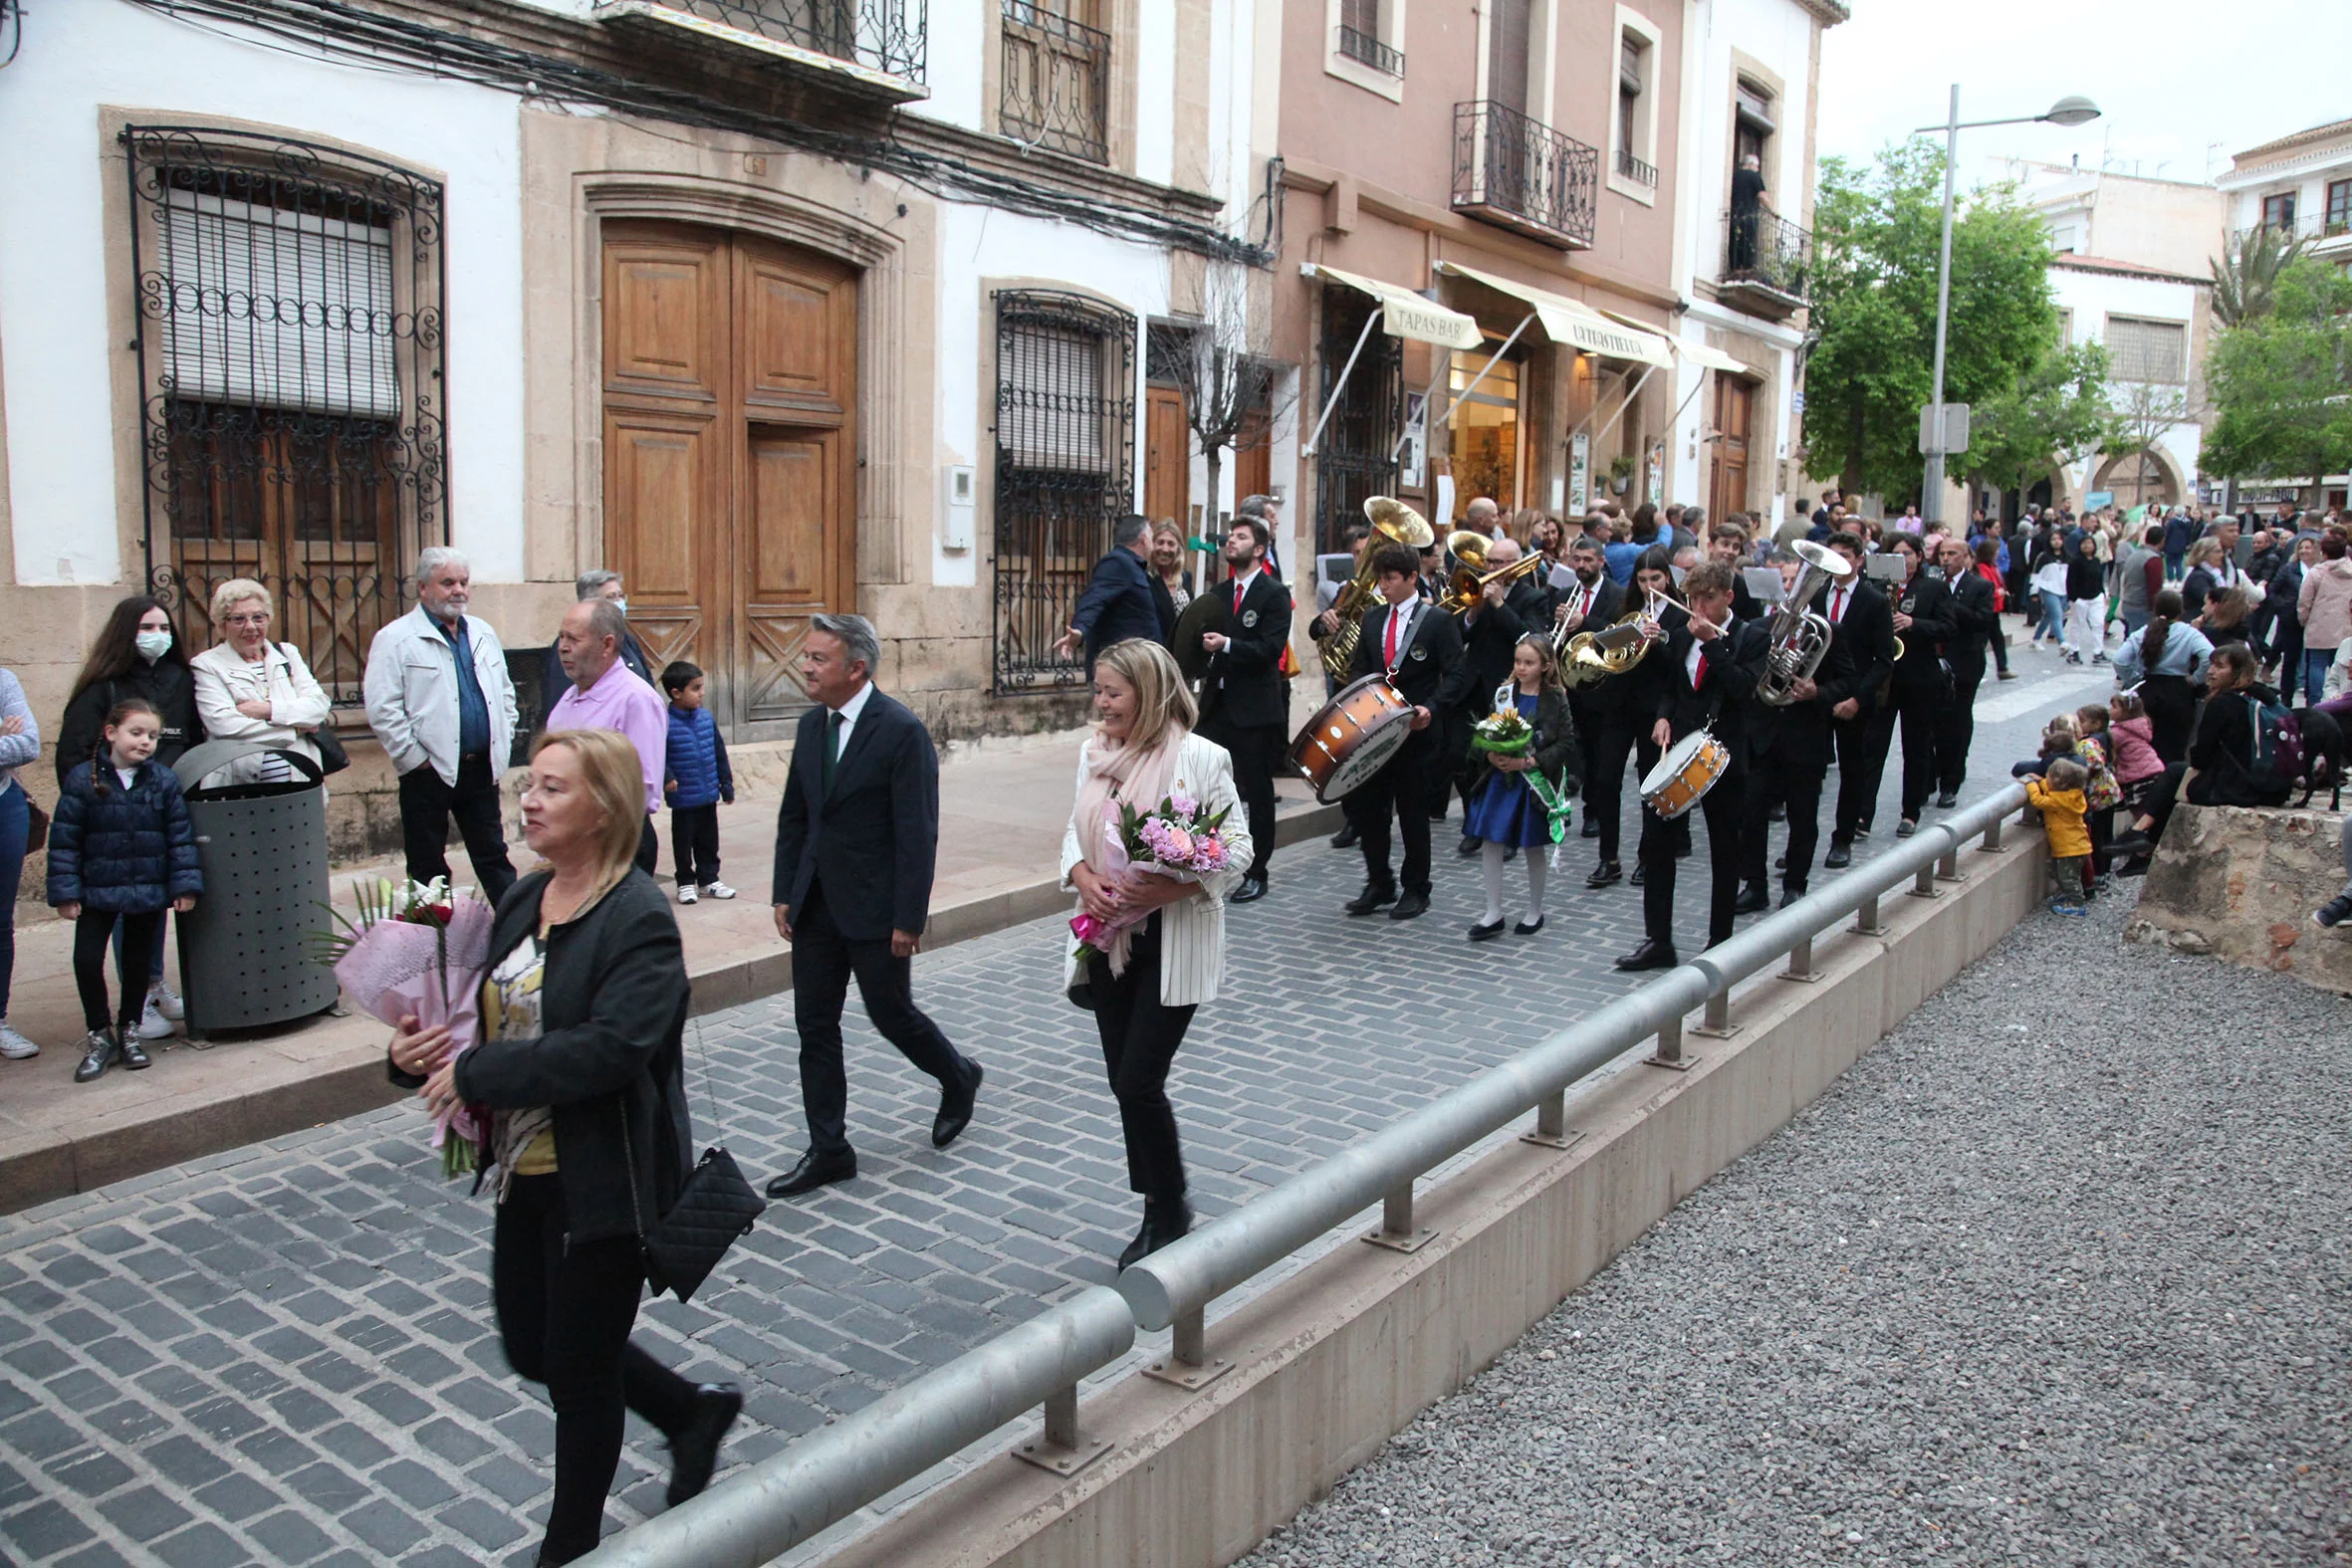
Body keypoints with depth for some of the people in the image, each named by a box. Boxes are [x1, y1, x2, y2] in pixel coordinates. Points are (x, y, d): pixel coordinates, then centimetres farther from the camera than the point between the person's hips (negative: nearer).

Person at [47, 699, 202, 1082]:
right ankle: (99, 1036, 12)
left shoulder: (165, 781, -3)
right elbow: (64, 840, -5)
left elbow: (180, 836, 0)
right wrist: (65, 892, -7)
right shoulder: (82, 779, -7)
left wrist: (185, 886, -5)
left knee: (138, 961, 12)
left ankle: (129, 1030, 29)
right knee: (86, 959, -6)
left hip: (149, 891, 1)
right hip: (97, 890, -1)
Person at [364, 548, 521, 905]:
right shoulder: (396, 639, -7)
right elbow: (382, 709, -13)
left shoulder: (482, 633, 12)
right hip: (430, 772, -5)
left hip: (482, 768, 5)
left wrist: (504, 743, 11)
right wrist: (415, 758, -14)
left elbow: (505, 692, 21)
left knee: (494, 858, 12)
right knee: (428, 868, 6)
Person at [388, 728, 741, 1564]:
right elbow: (491, 1015, 10)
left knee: (579, 1370, 10)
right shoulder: (524, 900, 5)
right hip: (526, 1173, 9)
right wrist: (415, 1050, -10)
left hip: (603, 1182, -8)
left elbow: (608, 1049, -31)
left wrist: (474, 1072, -25)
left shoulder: (639, 920, -21)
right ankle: (694, 1409, 42)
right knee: (532, 1348, 21)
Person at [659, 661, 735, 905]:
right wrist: (666, 778, -27)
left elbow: (720, 754, 9)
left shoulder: (706, 717, 1)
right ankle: (686, 883, 24)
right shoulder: (665, 723, -16)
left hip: (708, 796, 5)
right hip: (683, 799, -5)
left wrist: (726, 785, 12)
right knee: (683, 843, 9)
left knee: (708, 841, 15)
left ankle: (708, 880, 29)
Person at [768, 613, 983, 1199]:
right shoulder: (811, 724, 7)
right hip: (816, 905, 7)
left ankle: (958, 1078, 37)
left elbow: (918, 832, -17)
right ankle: (828, 1150, 19)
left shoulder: (902, 731, -16)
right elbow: (794, 816, 13)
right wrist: (785, 894, 9)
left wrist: (909, 919, -17)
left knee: (891, 1013, 8)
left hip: (874, 907, -7)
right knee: (814, 1025, 8)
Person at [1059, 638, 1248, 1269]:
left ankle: (1169, 1209, 16)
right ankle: (1159, 1213, 29)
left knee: (1140, 1082, -7)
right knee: (1125, 1082, 11)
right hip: (1108, 938, 6)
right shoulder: (1095, 752, 6)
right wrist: (1082, 876, -7)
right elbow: (1075, 830, 14)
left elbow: (1236, 847, -10)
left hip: (1174, 943, -6)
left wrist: (1175, 888, -23)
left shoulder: (1199, 757, -12)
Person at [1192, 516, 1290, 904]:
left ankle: (1255, 874, 13)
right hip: (1217, 704, 6)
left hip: (1255, 708, -6)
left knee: (1258, 794, 4)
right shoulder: (1218, 594, 14)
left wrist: (1227, 645, -27)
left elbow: (1271, 647, -16)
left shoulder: (1274, 594, -5)